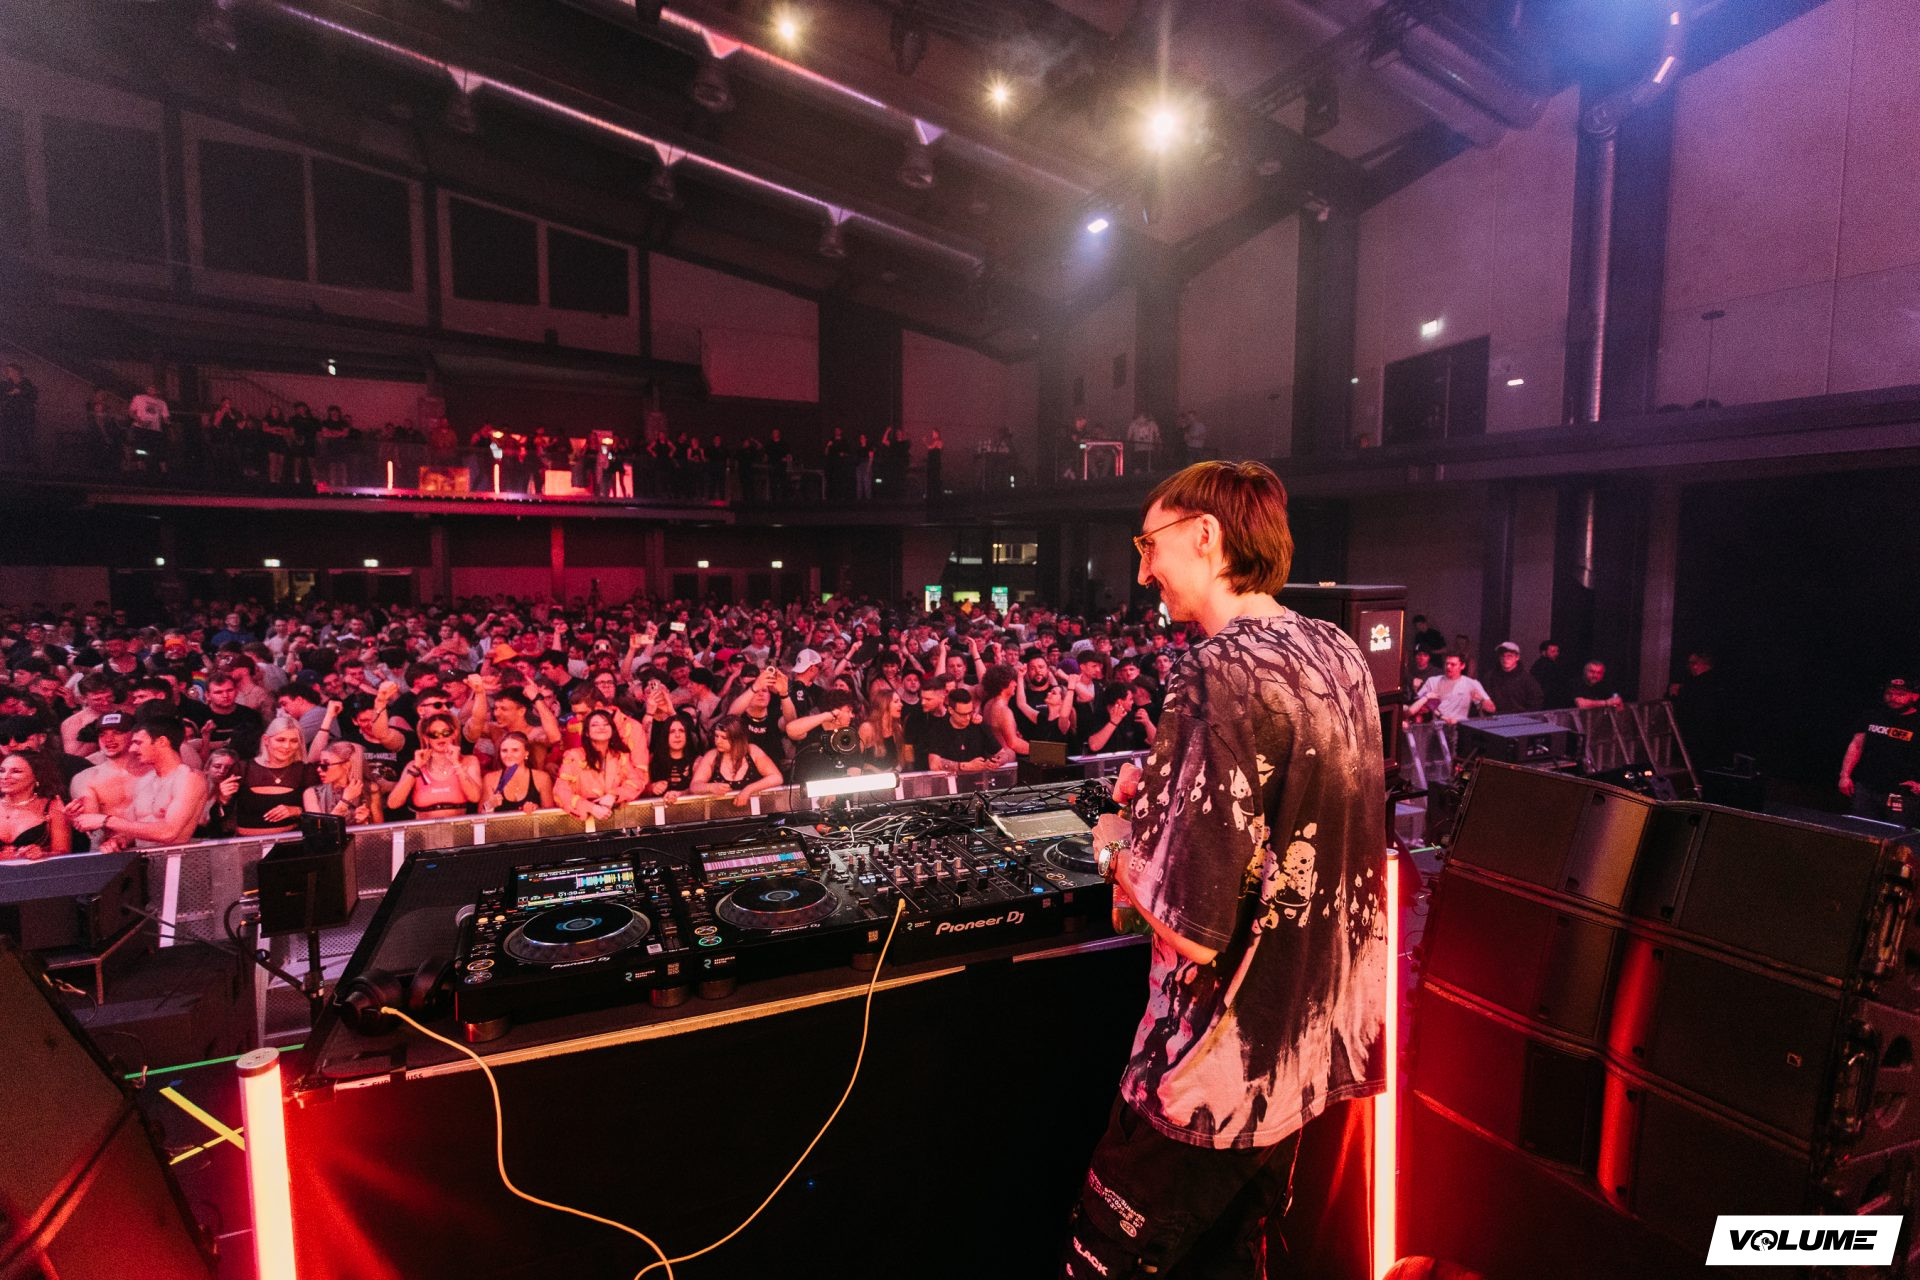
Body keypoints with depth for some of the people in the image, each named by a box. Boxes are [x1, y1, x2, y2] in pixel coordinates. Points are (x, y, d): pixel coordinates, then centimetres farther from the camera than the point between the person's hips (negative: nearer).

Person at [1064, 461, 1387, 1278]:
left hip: (1224, 1069, -8)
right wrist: (1166, 797, 12)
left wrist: (1122, 848, -8)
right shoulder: (1339, 653, 0)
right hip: (1317, 1044, 8)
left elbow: (1193, 930, -26)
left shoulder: (1221, 670, -25)